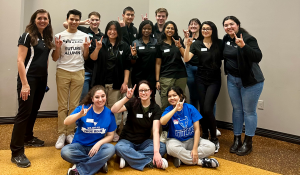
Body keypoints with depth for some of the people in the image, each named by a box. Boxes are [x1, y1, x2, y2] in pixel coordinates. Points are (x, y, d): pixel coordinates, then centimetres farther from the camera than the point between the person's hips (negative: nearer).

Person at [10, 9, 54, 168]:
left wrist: (45, 79, 15)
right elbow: (20, 61, -15)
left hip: (42, 79, 7)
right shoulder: (27, 36, -9)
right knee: (24, 112, -7)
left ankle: (28, 138, 34)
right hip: (28, 78, -7)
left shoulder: (46, 37, 11)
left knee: (34, 110, 15)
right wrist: (24, 83, -21)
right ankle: (17, 152, -2)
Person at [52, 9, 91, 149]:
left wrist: (86, 48, -9)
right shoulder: (59, 36, 2)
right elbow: (55, 58, 3)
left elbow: (85, 58, 10)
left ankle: (70, 133, 15)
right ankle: (61, 134, 8)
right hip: (63, 72, -1)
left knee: (74, 105, 5)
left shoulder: (84, 36, 6)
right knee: (62, 105, 0)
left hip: (78, 73, 1)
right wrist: (57, 47, -14)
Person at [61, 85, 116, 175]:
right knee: (65, 152, -31)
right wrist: (80, 114, -42)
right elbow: (66, 122, -22)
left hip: (96, 147, 1)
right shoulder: (83, 108, -9)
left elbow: (110, 135, 1)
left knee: (111, 149, -31)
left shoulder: (109, 114, -5)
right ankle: (99, 163, -20)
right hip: (80, 145, 0)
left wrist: (99, 143, -19)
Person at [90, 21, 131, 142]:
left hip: (116, 83, 0)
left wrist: (125, 82, -5)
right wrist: (97, 48, -25)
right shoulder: (101, 43, 3)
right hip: (100, 81, 0)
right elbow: (93, 58, -7)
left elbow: (127, 67, 2)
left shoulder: (124, 46, 2)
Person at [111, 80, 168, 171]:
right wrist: (127, 97, -34)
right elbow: (114, 110, -22)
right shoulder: (133, 102, -7)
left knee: (162, 147, -26)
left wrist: (156, 152, -31)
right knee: (119, 147, -35)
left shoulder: (155, 108, -5)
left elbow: (156, 130, -18)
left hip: (144, 142, 2)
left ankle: (128, 158, -24)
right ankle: (150, 162, -27)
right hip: (127, 140, -2)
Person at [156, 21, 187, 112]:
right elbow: (158, 63, 3)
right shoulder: (160, 44, 5)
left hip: (181, 75, 2)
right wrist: (157, 80, -1)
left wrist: (179, 46, -12)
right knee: (165, 104, -6)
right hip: (166, 77, -2)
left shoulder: (178, 41, 11)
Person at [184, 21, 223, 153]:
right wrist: (188, 45, -20)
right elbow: (186, 59, -9)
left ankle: (214, 139, 5)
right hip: (201, 80, 2)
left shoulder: (219, 43, 2)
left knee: (207, 109, -12)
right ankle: (204, 136, 26)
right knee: (202, 109, 8)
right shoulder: (196, 44, 3)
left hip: (214, 80, -2)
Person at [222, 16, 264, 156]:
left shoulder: (248, 39, -17)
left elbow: (258, 57, -29)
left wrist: (243, 46, -40)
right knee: (236, 109, 13)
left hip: (250, 80, -6)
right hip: (232, 79, 7)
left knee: (249, 111, 3)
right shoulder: (226, 39, 4)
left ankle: (248, 143, 16)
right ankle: (237, 140, 25)